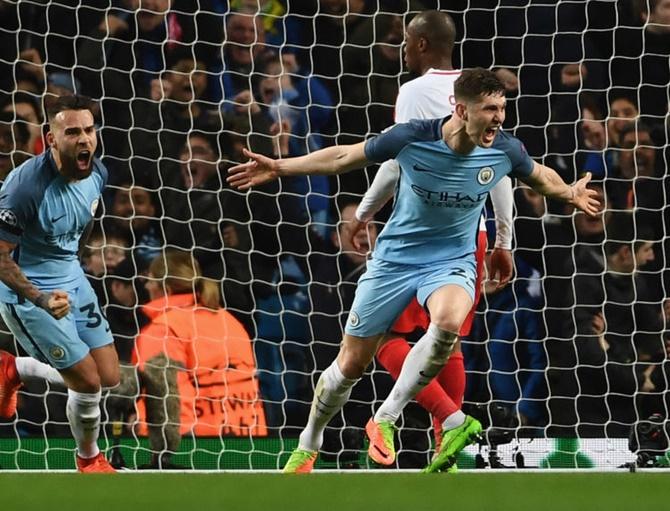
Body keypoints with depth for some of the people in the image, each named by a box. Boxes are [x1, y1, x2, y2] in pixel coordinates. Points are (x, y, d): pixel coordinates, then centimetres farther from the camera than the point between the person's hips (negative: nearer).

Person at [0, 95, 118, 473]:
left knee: (110, 377, 7)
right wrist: (39, 299, -37)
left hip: (72, 281, 8)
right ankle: (90, 459, 23)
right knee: (88, 382, -7)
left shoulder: (97, 173, -6)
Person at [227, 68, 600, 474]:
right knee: (351, 364, 5)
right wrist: (280, 168, -5)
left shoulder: (505, 150, -13)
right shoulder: (412, 138, -19)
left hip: (452, 261, 0)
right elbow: (345, 157, -4)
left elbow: (539, 175, 15)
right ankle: (308, 447, 31)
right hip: (396, 258, 0)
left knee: (449, 320, -36)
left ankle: (385, 420, -21)